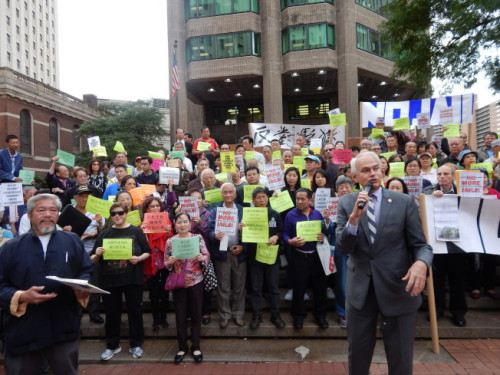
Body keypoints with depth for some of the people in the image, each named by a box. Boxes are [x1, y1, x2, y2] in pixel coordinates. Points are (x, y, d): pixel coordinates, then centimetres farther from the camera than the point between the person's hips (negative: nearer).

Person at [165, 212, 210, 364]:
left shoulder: (198, 238, -4)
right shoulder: (170, 241, -2)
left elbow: (207, 256, -2)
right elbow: (166, 263, 4)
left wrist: (201, 258, -23)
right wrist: (170, 262, -18)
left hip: (196, 281, 0)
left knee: (196, 315, 9)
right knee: (180, 316, 9)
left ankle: (196, 347, 25)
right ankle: (182, 347, 26)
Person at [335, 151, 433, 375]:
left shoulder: (404, 202, -4)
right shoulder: (346, 203, -2)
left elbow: (420, 245, -4)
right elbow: (343, 247, -9)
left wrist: (421, 263, -27)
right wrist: (354, 217, -25)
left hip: (398, 287, -1)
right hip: (360, 288, 1)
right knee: (357, 352, 19)